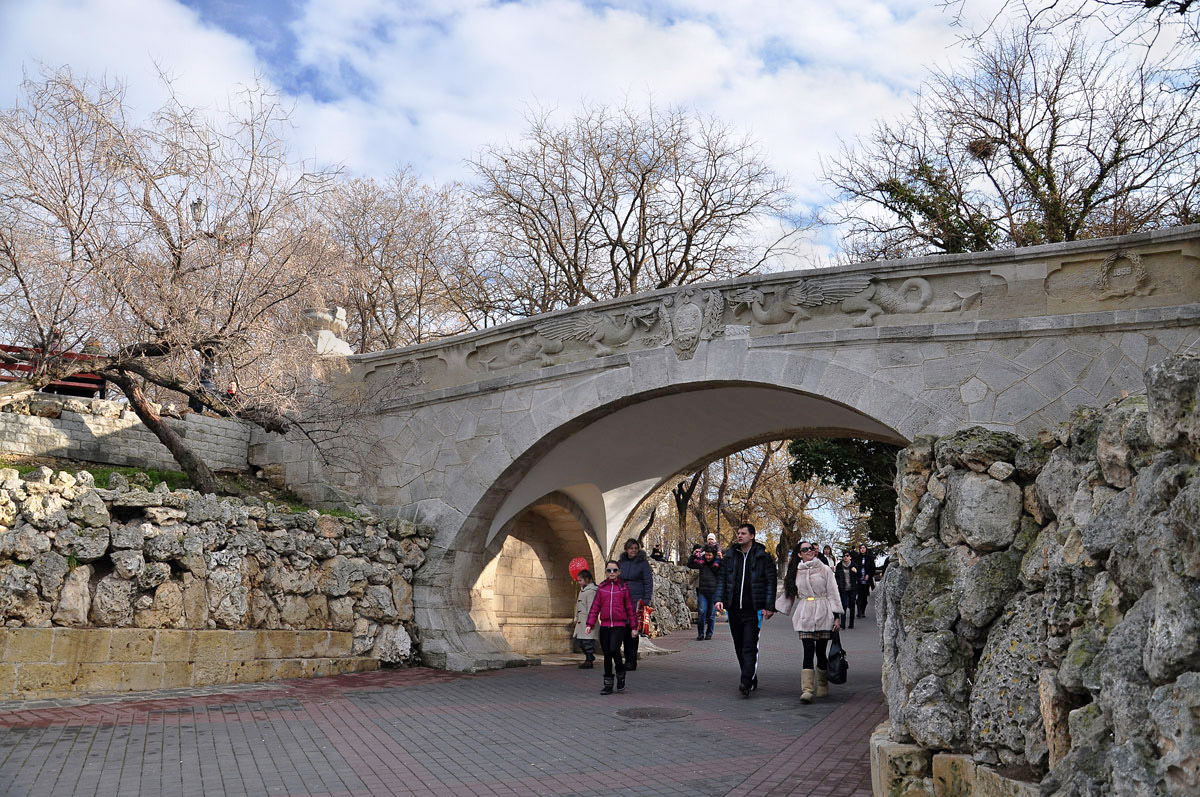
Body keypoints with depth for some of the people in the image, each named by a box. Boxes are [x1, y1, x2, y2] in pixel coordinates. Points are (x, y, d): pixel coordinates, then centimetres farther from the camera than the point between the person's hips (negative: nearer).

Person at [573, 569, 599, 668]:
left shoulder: (591, 591, -14)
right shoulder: (582, 590, 17)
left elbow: (591, 608, -18)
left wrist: (589, 622, -20)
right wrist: (576, 618, 22)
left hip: (588, 621, -10)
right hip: (581, 621, 10)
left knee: (588, 642, -5)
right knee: (581, 641, 14)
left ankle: (589, 661, 2)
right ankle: (590, 657, 26)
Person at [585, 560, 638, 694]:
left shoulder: (623, 587, 3)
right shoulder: (602, 588, 8)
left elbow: (630, 608, 5)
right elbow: (595, 607, 8)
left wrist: (634, 627, 4)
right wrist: (589, 624, -1)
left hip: (620, 625, -3)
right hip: (605, 626, 3)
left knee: (614, 649, -20)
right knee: (607, 654, 5)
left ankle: (621, 673, 7)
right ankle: (608, 685, 16)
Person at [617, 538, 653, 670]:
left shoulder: (643, 563, -1)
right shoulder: (620, 562, 11)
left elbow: (648, 583, -1)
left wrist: (646, 601, -8)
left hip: (636, 600, -4)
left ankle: (632, 661, -2)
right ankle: (627, 659, 14)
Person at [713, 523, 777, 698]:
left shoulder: (763, 557, -1)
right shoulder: (730, 556, 10)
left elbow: (771, 582, -1)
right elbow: (722, 578, 12)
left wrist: (769, 606, -8)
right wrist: (719, 598, -2)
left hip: (754, 610, -5)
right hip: (734, 609, 5)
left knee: (750, 647, -13)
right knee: (739, 647, 10)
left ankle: (746, 682, -16)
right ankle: (752, 679, 22)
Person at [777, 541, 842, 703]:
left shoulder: (824, 570, 5)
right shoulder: (796, 572, 11)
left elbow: (833, 593, 4)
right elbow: (788, 593, 21)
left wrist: (837, 616, -2)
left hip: (823, 614, -1)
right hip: (805, 615, 1)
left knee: (820, 651, 2)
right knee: (808, 652, -9)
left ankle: (822, 685, 23)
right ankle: (807, 689, -13)